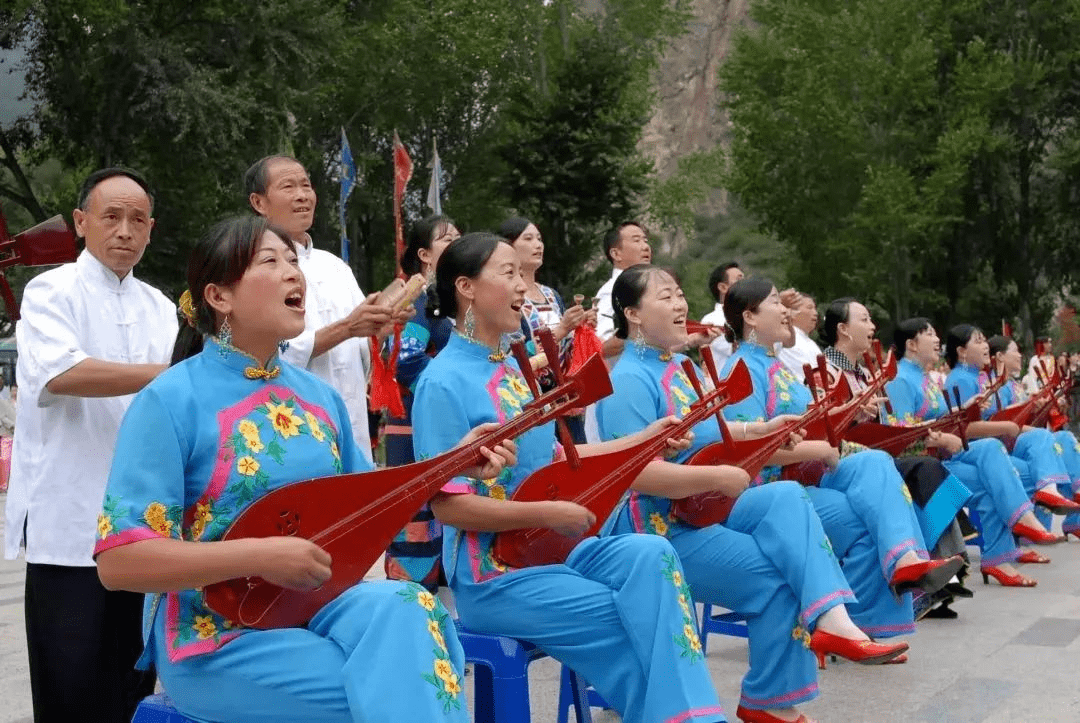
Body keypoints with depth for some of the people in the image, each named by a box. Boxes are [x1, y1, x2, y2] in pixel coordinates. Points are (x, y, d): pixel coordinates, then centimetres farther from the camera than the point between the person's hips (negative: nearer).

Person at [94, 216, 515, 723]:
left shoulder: (319, 397, 8)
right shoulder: (172, 400, -11)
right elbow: (118, 560, -16)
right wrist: (262, 556, -24)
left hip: (317, 606, 6)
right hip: (217, 636, -5)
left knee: (402, 606, -28)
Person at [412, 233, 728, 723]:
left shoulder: (513, 371, 12)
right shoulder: (444, 382, -15)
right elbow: (448, 503, -19)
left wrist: (642, 440, 12)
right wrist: (550, 513, -21)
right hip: (493, 573, -7)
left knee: (650, 553, -19)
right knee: (635, 619, -16)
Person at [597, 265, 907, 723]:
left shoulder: (681, 367, 14)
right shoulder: (630, 380, -17)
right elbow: (636, 472, -27)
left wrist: (762, 431, 9)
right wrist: (719, 477, -25)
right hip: (655, 527, -9)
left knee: (786, 497, -16)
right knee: (775, 573, -18)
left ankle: (829, 618, -30)